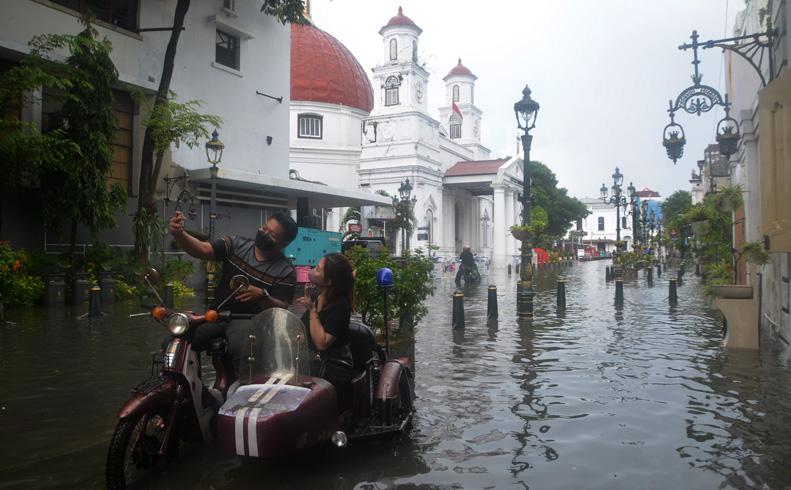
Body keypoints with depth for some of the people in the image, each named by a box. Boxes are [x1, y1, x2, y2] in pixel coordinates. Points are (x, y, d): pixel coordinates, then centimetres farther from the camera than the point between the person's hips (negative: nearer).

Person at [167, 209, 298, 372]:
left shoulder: (286, 271, -2)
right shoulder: (236, 244, 4)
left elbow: (281, 309, -6)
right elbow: (202, 249, -8)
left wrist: (262, 295, -26)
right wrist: (179, 234, -28)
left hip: (249, 320, -3)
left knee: (243, 352, -35)